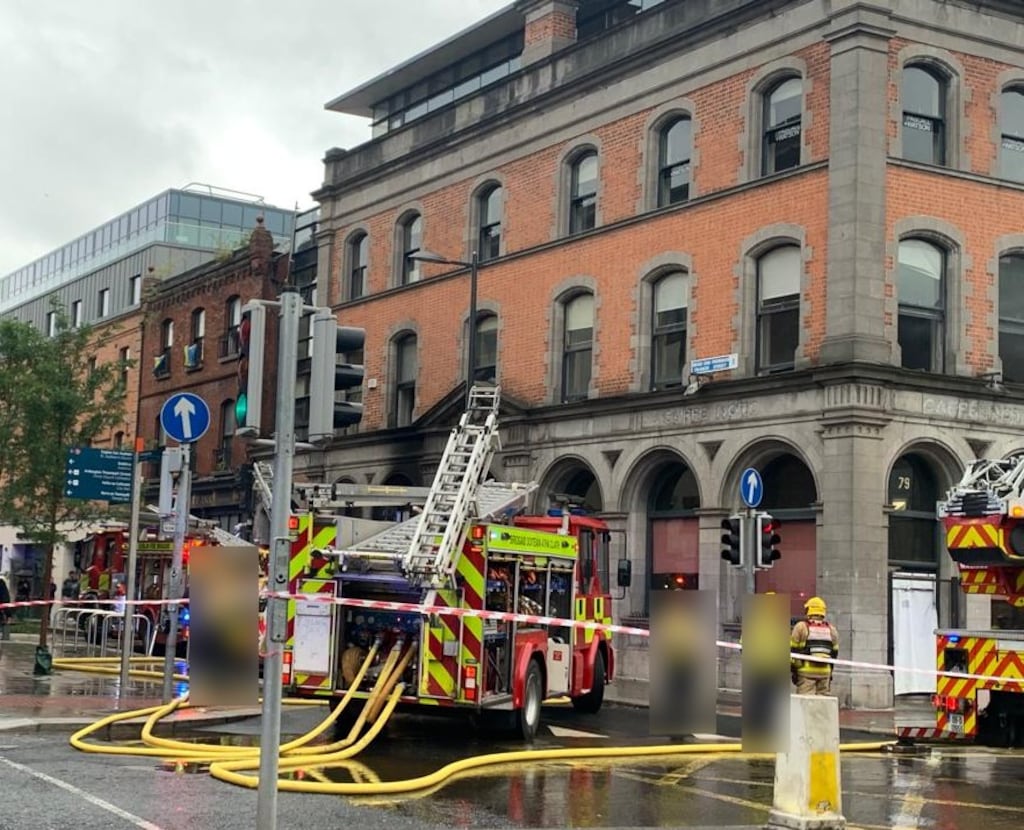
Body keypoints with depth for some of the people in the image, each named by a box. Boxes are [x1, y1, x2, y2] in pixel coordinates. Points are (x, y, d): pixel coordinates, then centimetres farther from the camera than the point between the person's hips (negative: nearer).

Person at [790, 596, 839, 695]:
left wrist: (794, 669, 6)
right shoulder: (831, 629, 12)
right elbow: (834, 653, 14)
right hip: (825, 671, 4)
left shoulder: (801, 626, -1)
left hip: (806, 670, -4)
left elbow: (793, 650, -1)